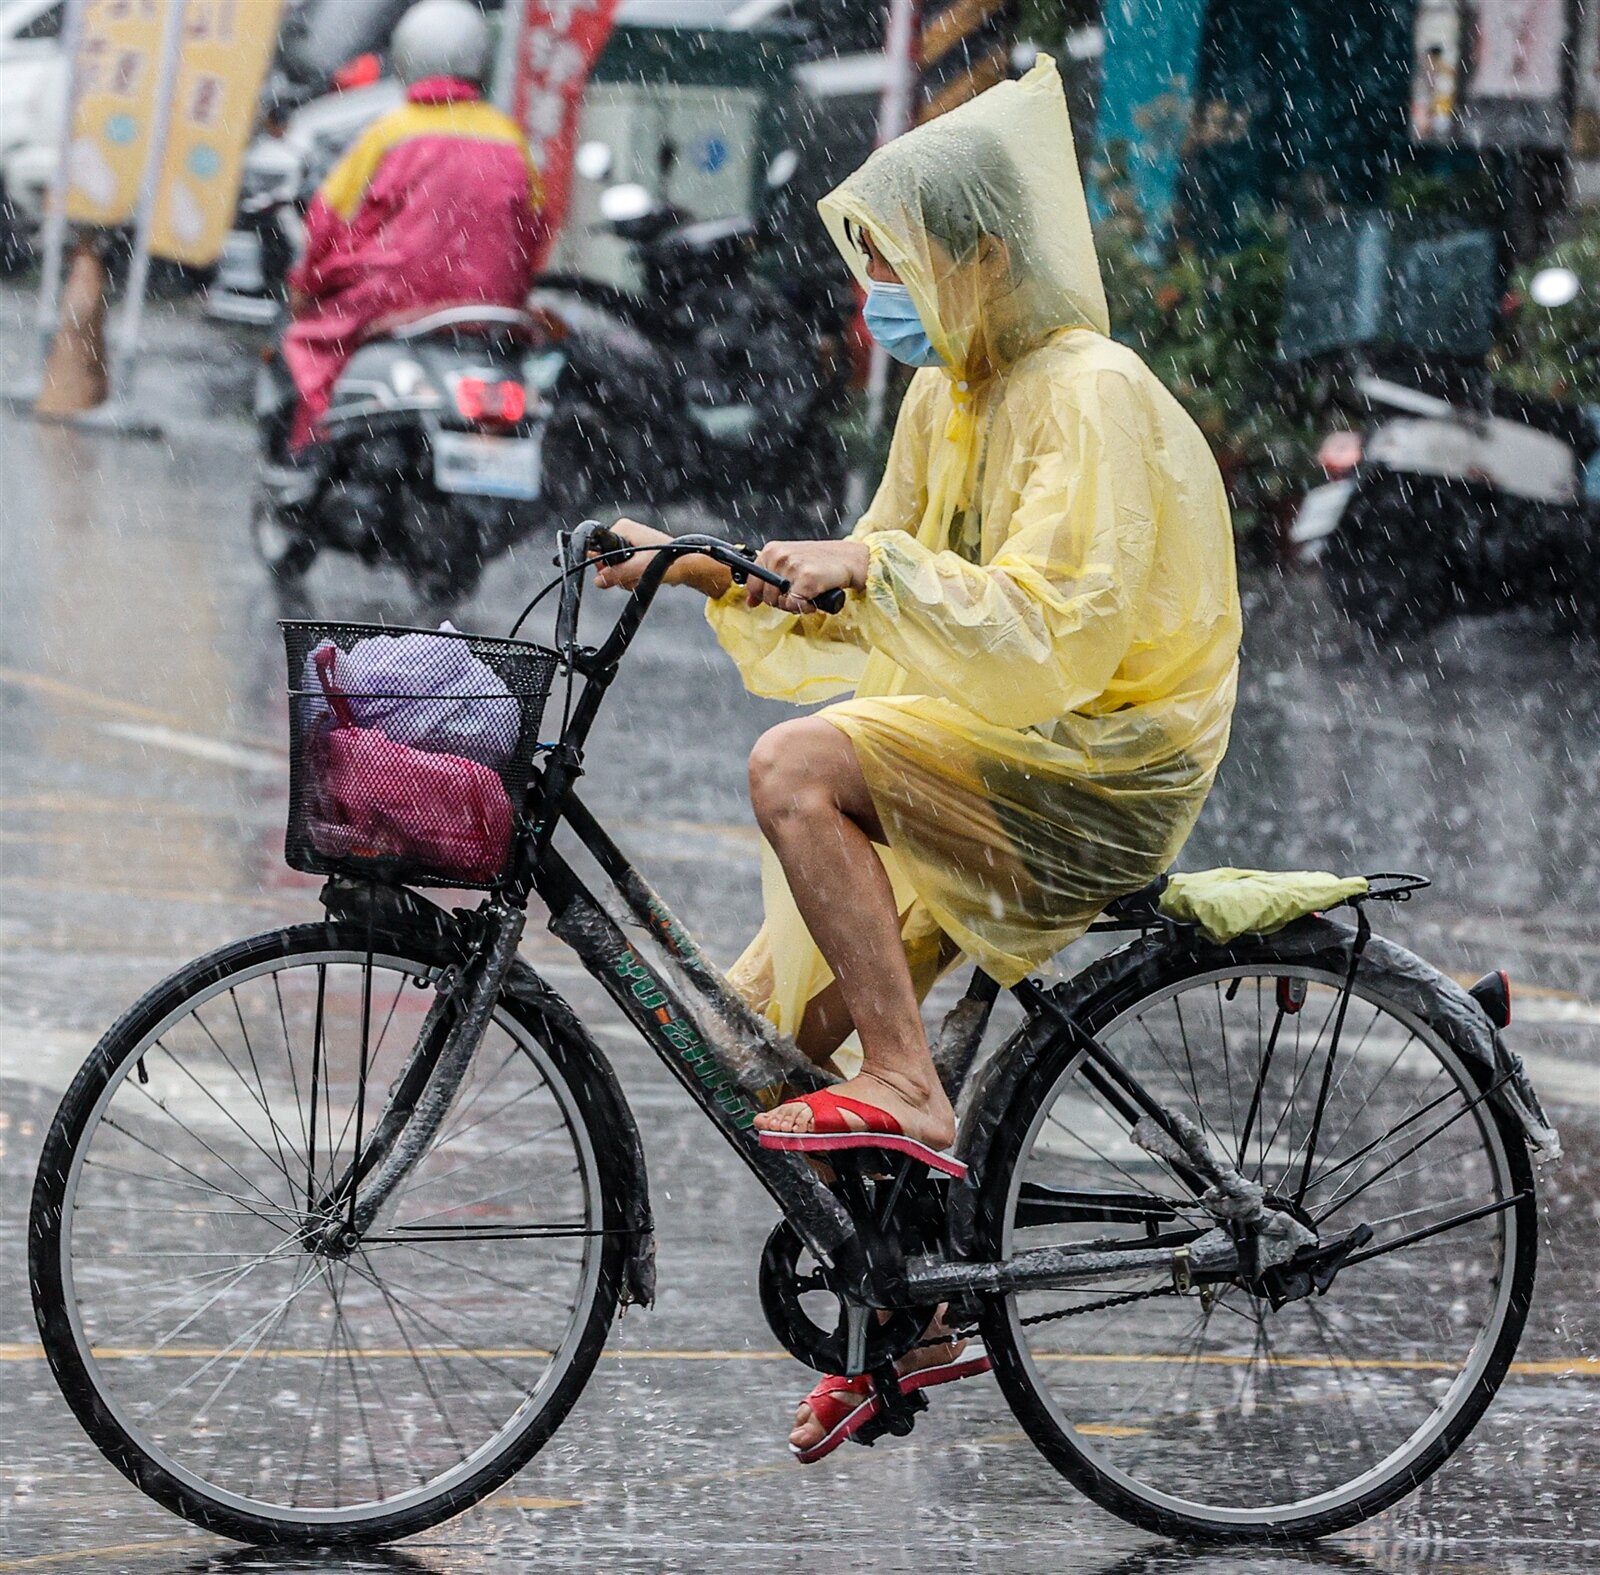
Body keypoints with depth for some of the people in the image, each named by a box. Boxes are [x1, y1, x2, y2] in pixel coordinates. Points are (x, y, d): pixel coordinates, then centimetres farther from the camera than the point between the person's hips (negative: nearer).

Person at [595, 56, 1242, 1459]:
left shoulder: (1089, 398, -16)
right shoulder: (947, 402, 13)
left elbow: (1050, 637, -26)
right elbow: (870, 625, 15)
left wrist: (875, 567, -31)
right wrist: (717, 578, 3)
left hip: (1098, 766, -9)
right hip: (977, 764, 9)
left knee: (797, 768, -29)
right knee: (766, 1026, 1)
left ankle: (906, 1090, -25)